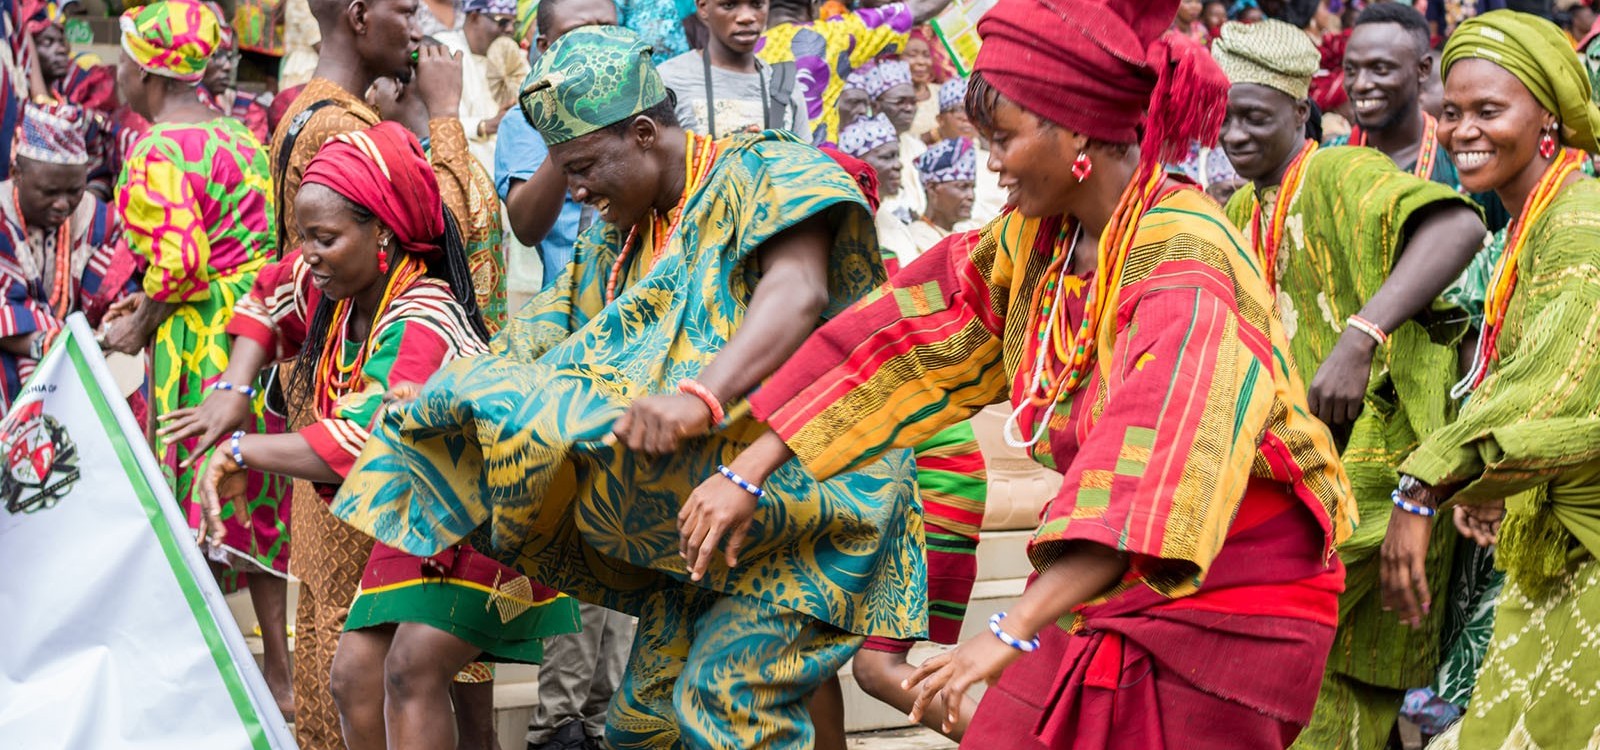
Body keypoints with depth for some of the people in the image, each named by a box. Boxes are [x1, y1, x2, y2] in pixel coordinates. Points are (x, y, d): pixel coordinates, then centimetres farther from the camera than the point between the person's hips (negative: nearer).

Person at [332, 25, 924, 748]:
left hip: (800, 494, -8)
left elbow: (798, 292, -28)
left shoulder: (764, 174, -9)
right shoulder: (614, 240, 17)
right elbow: (530, 349, 18)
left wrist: (700, 397, -44)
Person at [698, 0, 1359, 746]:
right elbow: (908, 340, 4)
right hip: (1097, 592, 6)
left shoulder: (1182, 259, -23)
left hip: (1220, 607, -6)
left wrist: (1012, 633, -43)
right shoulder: (1036, 239, 1)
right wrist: (747, 471, -1)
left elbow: (1153, 464, -35)